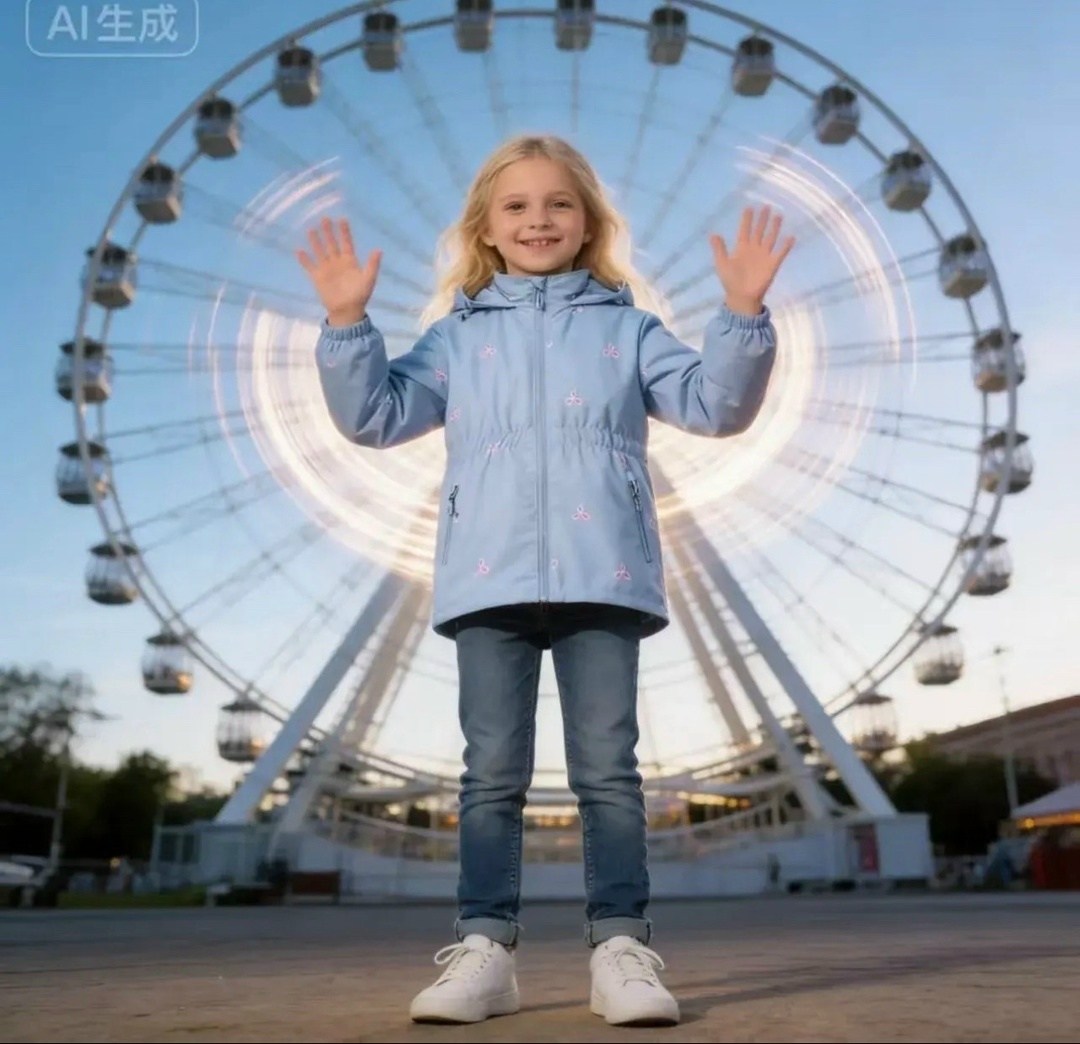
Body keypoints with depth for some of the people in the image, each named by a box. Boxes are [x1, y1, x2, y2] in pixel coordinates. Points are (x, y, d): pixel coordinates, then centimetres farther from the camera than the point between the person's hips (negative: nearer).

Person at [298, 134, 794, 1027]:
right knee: (493, 774, 2)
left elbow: (714, 404, 8)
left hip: (602, 577, 0)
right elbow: (377, 416, 11)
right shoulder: (456, 334, 18)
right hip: (490, 581, 1)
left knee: (608, 770, 0)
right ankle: (483, 949, 8)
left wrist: (744, 315, -6)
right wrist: (348, 323, 0)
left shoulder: (625, 325, 16)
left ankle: (622, 949, 6)